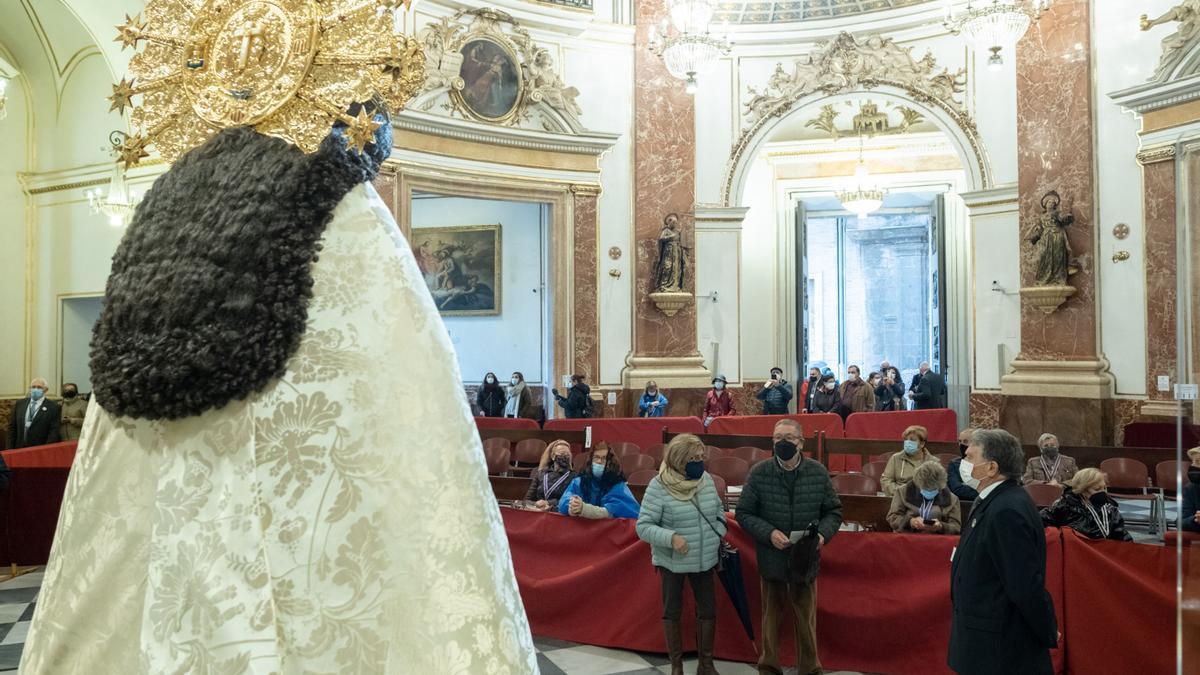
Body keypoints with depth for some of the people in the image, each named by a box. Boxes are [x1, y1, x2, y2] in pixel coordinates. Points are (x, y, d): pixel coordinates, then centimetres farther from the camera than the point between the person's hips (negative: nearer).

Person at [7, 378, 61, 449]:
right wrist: (10, 449, 5)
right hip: (20, 450, 4)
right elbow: (12, 427, 12)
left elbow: (54, 432, -9)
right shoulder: (20, 404, 10)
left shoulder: (53, 407, -5)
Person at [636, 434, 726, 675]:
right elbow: (643, 526, -18)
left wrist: (718, 534, -1)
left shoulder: (706, 479, -3)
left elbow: (719, 510, 13)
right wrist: (671, 537, -30)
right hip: (672, 562, -4)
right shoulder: (659, 486, -19)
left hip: (704, 560, 4)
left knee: (708, 610, 12)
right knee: (672, 612, 11)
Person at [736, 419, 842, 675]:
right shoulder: (759, 473, -10)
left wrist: (823, 533, -14)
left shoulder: (818, 472, -5)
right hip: (771, 557, -1)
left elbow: (834, 511, 5)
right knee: (771, 615, 15)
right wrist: (768, 533, -19)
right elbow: (743, 513, -4)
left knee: (806, 617, 13)